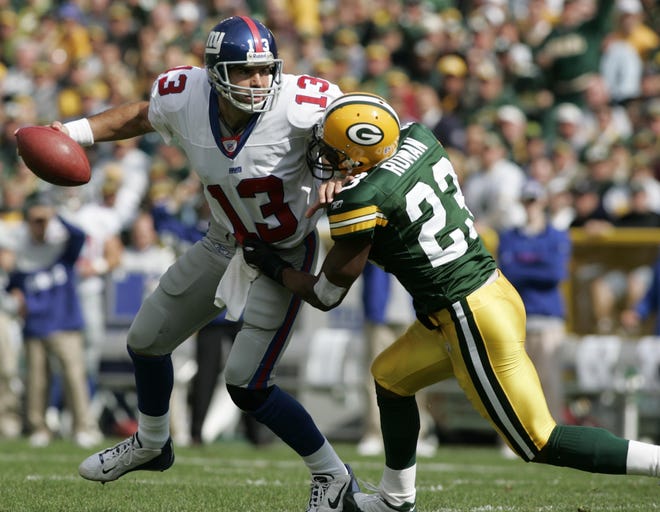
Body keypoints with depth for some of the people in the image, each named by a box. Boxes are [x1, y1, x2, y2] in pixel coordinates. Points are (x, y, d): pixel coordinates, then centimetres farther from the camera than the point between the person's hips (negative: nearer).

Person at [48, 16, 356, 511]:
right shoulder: (184, 98, -19)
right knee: (146, 341, 18)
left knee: (246, 385, -12)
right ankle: (151, 444, 47)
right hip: (225, 243, 6)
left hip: (284, 255, -6)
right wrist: (74, 132, -6)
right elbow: (139, 116, 4)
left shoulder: (297, 104, -31)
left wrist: (336, 170, -31)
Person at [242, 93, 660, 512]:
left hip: (472, 321, -9)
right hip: (494, 288, 9)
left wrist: (271, 264, 9)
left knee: (540, 443, -1)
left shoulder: (362, 201, -18)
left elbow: (327, 295, -6)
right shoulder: (419, 139, 1)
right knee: (390, 376, 24)